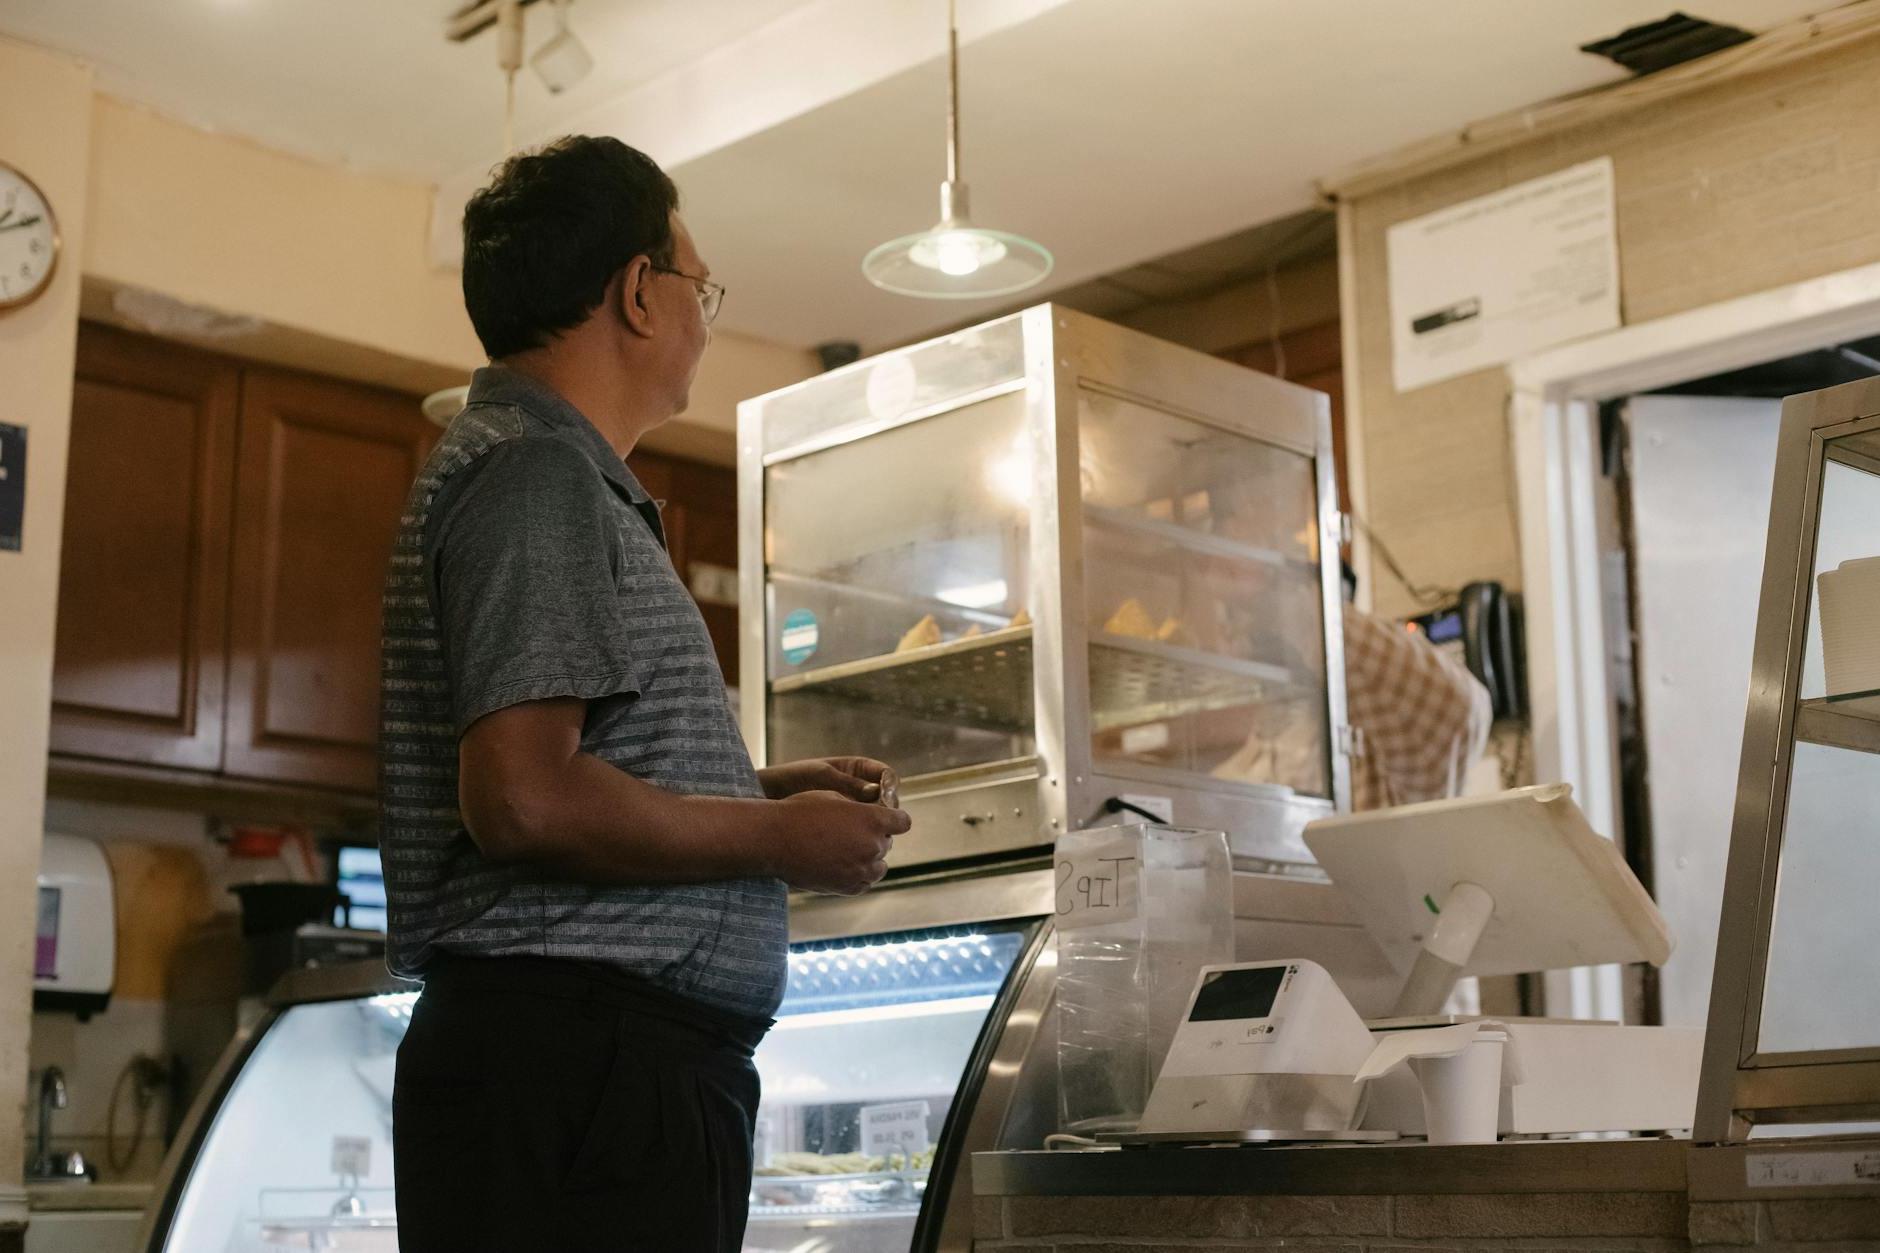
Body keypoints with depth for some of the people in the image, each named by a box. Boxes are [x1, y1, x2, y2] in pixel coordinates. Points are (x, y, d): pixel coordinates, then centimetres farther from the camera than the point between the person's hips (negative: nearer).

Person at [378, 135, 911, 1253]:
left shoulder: (551, 469, 24)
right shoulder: (539, 471, -9)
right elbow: (526, 802, -20)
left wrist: (769, 788, 15)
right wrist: (783, 838, -9)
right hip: (578, 1066, -10)